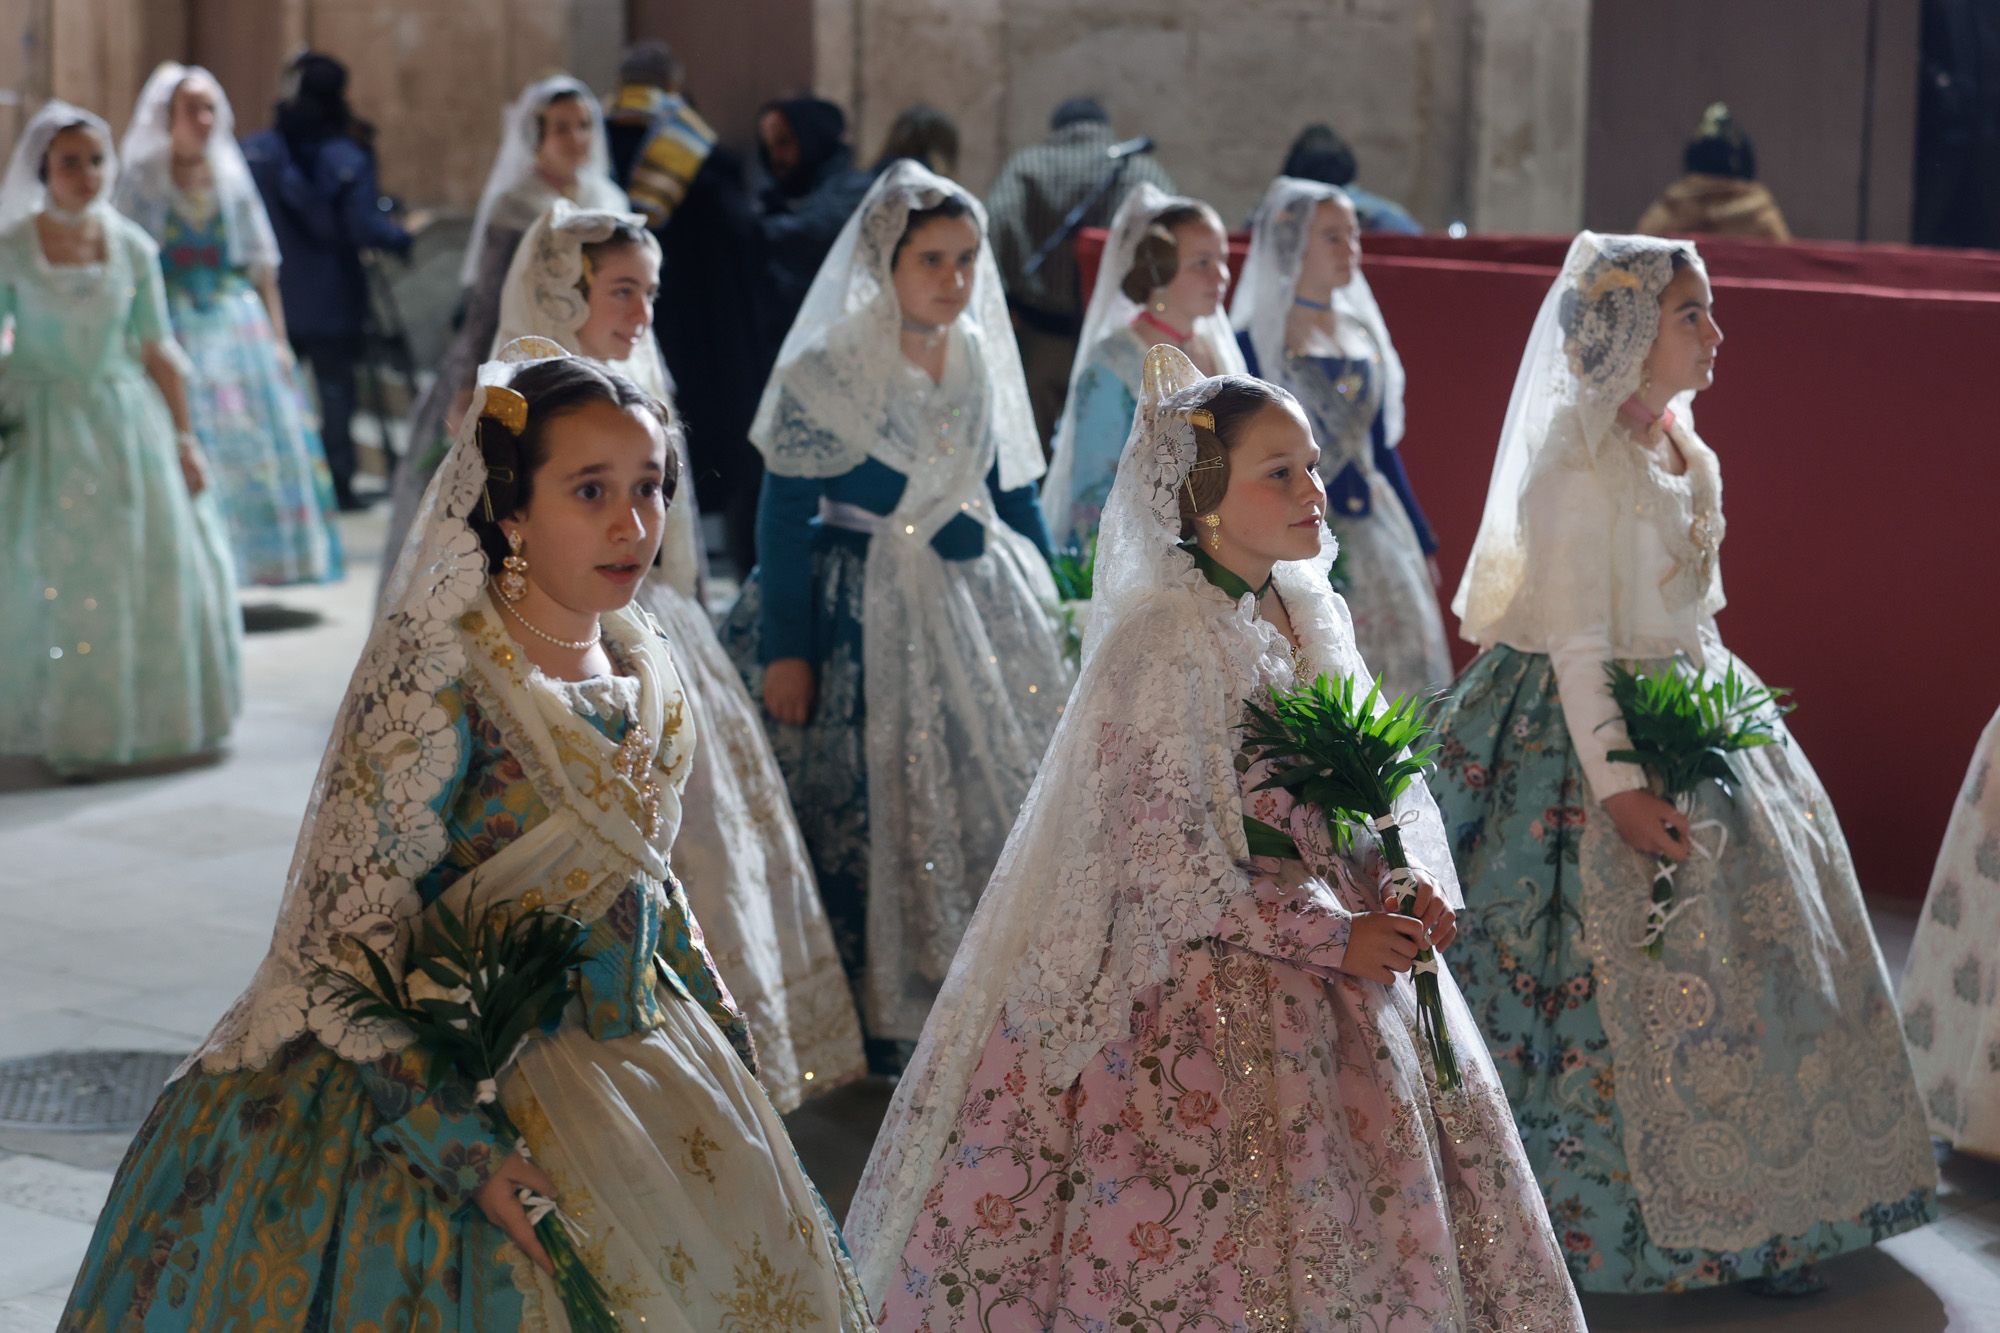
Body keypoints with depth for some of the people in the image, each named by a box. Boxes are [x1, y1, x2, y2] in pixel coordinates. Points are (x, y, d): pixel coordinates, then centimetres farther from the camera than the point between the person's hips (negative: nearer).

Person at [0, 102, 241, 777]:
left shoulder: (132, 246, 2)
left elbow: (158, 350, 6)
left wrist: (183, 436, 5)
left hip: (128, 419, 3)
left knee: (158, 569, 4)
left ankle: (148, 716, 23)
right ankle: (67, 733, 12)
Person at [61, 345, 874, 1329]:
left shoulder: (639, 665, 1)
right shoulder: (440, 686, -21)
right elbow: (357, 934, -21)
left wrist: (722, 1027, 14)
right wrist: (456, 1143, -24)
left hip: (647, 1055, 7)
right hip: (482, 1081, -7)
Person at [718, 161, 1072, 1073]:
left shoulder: (979, 356, 6)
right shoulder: (826, 369, -12)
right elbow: (785, 516, -11)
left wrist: (1052, 601, 15)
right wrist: (785, 649, -13)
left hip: (978, 604, 6)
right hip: (863, 619, -6)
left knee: (1004, 790, 6)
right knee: (866, 821, 0)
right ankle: (877, 1023, 12)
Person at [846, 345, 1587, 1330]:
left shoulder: (1313, 616, 6)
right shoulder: (1164, 641, -17)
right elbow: (1166, 857, -20)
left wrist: (1415, 883, -8)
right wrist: (1328, 937, -20)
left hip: (1341, 959, 8)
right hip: (1207, 987, -8)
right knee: (1204, 1254, 0)